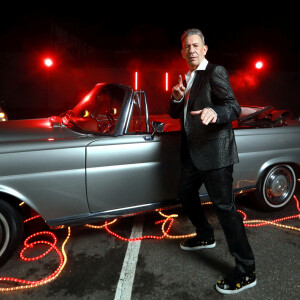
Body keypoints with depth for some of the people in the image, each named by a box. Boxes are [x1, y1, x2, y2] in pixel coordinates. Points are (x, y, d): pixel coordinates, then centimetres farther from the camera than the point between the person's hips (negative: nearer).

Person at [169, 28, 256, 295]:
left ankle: (246, 272, 3)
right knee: (186, 195, 20)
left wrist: (214, 112, -38)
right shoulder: (186, 79, 17)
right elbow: (176, 114, 17)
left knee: (225, 207, -8)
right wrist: (177, 98, -5)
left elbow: (234, 107, -16)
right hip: (193, 153, 9)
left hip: (214, 152, -9)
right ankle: (206, 236, 44)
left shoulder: (215, 72, -8)